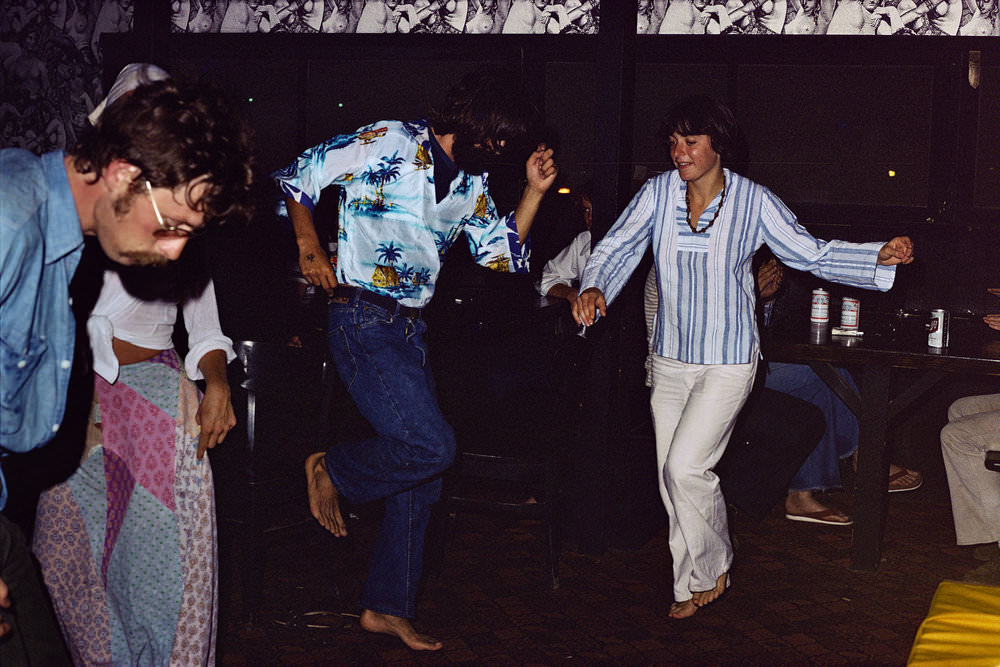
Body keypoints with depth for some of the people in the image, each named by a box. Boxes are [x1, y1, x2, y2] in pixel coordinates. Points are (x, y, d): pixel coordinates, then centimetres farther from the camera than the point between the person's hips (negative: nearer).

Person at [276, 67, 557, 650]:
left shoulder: (472, 182, 12)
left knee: (422, 478, 9)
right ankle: (332, 471, 8)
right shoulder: (386, 144, -9)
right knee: (431, 445, -21)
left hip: (412, 329, 8)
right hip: (363, 321, -8)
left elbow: (503, 255, 14)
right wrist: (310, 246, -11)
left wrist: (534, 192, 4)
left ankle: (389, 607, 22)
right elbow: (296, 178, -5)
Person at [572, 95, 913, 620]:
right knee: (672, 479, 10)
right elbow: (617, 248, -7)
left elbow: (813, 255, -2)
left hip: (728, 362, -4)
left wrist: (881, 257, -13)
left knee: (685, 466, -14)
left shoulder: (753, 201, -8)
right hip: (670, 360, 4)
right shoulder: (659, 193, -3)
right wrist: (594, 287, -28)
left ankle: (712, 567, 14)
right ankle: (694, 583, 31)